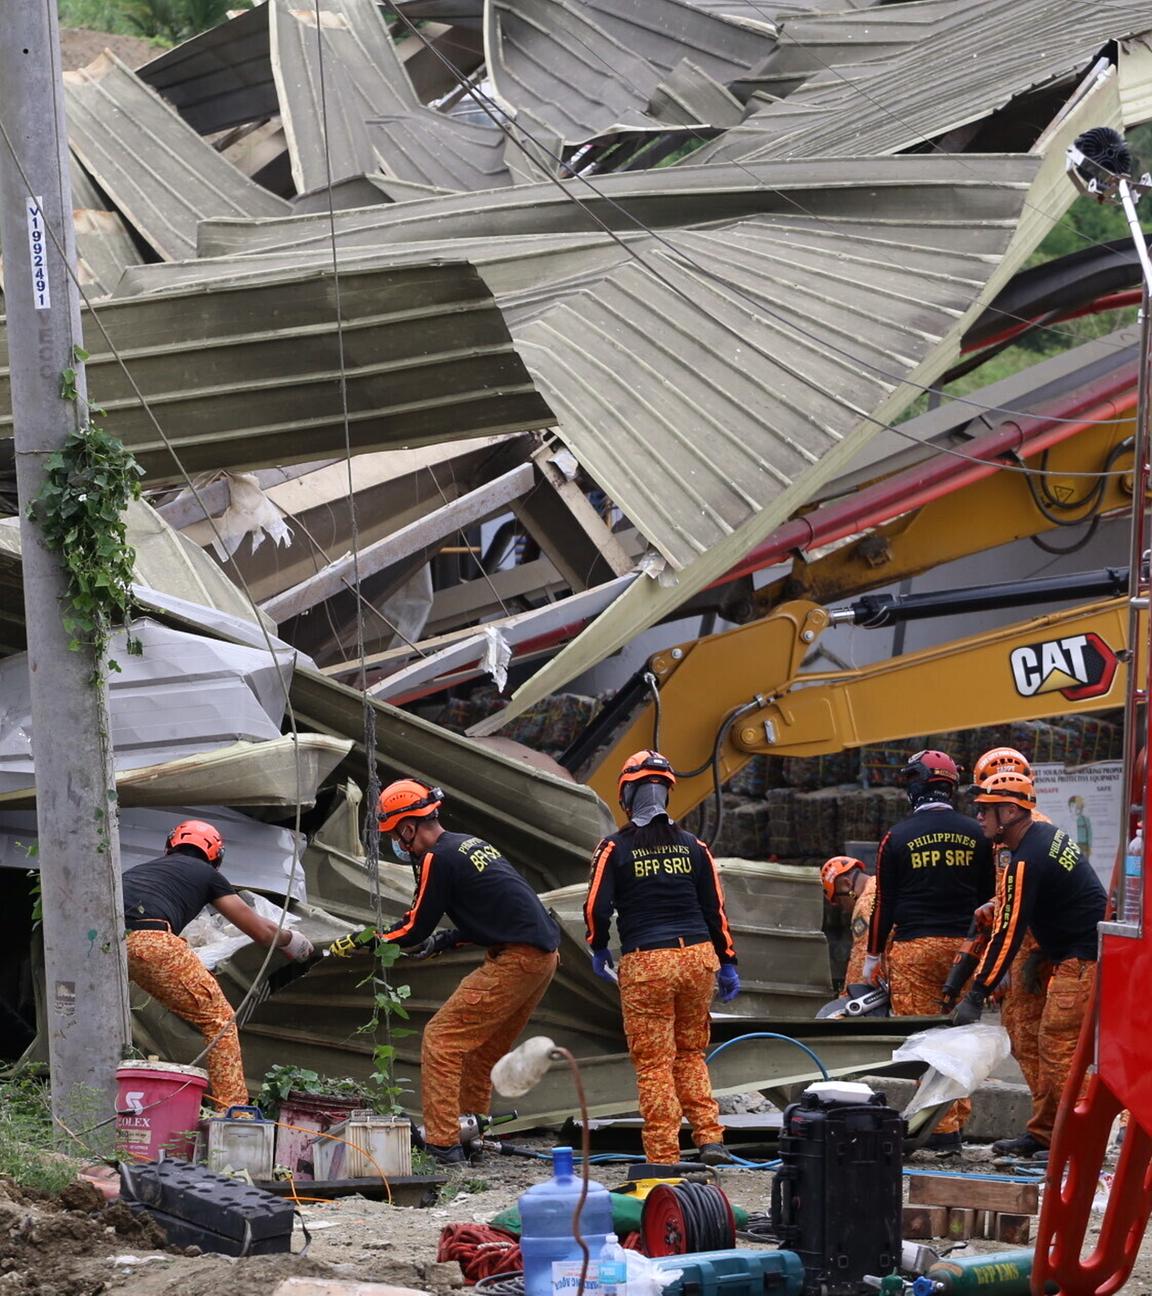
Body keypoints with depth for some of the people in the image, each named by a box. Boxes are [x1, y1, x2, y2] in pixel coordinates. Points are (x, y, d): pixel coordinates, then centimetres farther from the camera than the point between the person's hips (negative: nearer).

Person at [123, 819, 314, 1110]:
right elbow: (262, 931, 31)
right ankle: (233, 1109, 3)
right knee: (218, 1019, 9)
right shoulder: (207, 874, 26)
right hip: (151, 941, -5)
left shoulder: (144, 868, 37)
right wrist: (290, 939, 52)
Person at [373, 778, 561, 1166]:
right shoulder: (470, 844, 19)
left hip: (515, 961, -10)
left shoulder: (439, 859, -9)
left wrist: (369, 940, 12)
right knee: (480, 1047, 21)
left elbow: (413, 931, -3)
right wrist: (442, 941, 25)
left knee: (441, 1040, -6)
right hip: (545, 955, 10)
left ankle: (443, 1143, -10)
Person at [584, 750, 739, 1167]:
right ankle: (709, 1138, 8)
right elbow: (715, 908, 10)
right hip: (697, 957, 4)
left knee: (654, 1062, 1)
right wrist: (727, 964, 17)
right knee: (690, 1054, 18)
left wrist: (599, 949, 13)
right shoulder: (692, 846, 9)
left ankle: (664, 1155, -1)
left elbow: (596, 906, -5)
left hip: (645, 964, -4)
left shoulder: (615, 848, -2)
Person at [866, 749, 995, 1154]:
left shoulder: (898, 838, -3)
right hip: (963, 947, 3)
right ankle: (957, 1118, 9)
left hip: (914, 946, -3)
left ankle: (942, 1129, -6)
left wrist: (873, 956, 8)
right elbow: (987, 898, 11)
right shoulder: (974, 835, 5)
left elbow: (884, 903, 0)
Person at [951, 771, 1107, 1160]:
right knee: (1051, 1045, 12)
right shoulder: (1048, 835, 11)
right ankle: (1042, 1134, 15)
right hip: (1079, 957, 11)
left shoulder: (1026, 861, -19)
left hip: (1082, 963, -11)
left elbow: (1008, 934, -20)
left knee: (1061, 1050, -11)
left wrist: (976, 996, -17)